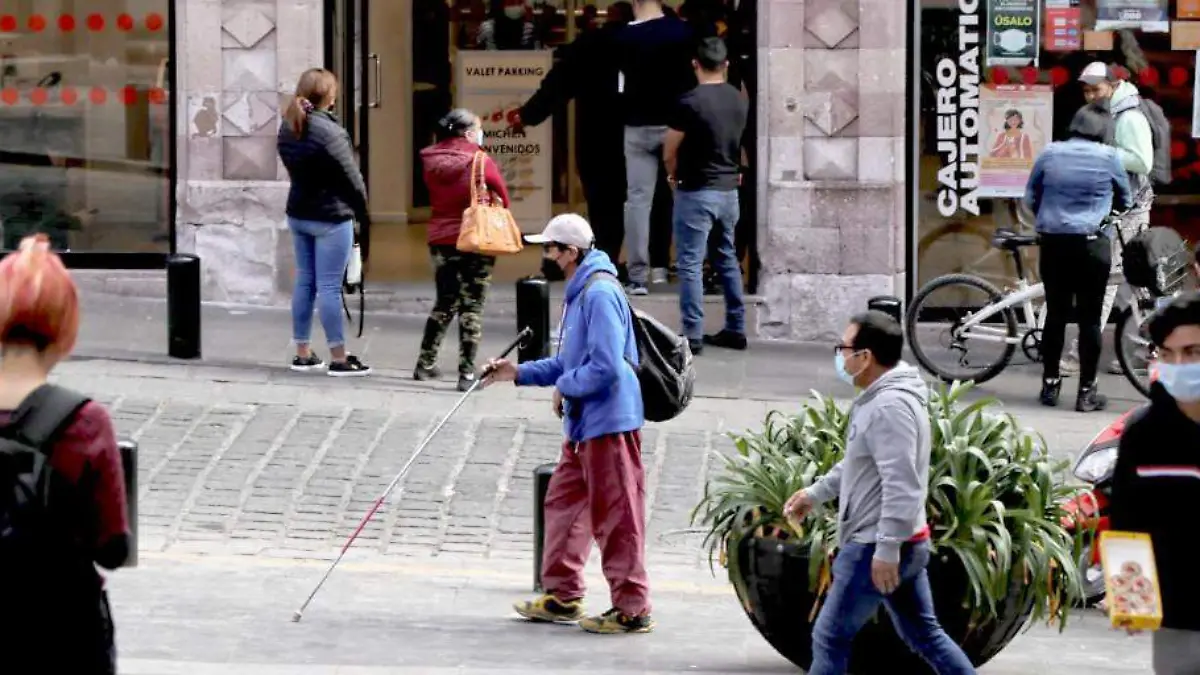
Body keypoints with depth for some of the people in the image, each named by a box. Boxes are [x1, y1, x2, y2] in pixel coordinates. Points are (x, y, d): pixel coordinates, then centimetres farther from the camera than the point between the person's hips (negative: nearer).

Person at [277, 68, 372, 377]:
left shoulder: (288, 128, 4)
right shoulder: (328, 131, -21)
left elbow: (292, 167, 9)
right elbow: (351, 176, -15)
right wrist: (362, 210, -2)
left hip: (298, 214, 8)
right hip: (331, 217, -8)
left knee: (304, 282, 13)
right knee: (329, 287, -5)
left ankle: (303, 354, 18)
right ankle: (339, 359, -1)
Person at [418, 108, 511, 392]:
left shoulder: (432, 161, 1)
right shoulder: (481, 162, -13)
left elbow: (435, 198, 9)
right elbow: (502, 199, -4)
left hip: (440, 239, 5)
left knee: (445, 303, 20)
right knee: (472, 307, 2)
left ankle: (425, 365, 25)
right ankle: (467, 373, 0)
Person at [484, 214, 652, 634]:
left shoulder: (599, 294, -18)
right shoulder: (579, 293, 15)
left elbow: (605, 366, -26)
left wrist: (564, 387, -12)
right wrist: (519, 372, 15)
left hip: (608, 424, -11)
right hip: (585, 425, 11)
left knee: (615, 516, -6)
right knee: (563, 502, 16)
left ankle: (632, 609, -1)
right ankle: (562, 596, 26)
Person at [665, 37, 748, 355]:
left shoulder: (690, 102, -16)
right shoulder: (739, 101, 2)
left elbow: (670, 152, -8)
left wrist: (673, 176, 12)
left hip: (697, 192, -6)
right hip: (729, 189, 6)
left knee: (691, 263, -2)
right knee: (728, 259, 16)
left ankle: (693, 335, -3)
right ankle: (735, 329, 20)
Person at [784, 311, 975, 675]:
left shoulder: (890, 406, -22)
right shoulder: (879, 398, 12)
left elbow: (901, 485, -28)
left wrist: (886, 549, -29)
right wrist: (815, 493, 32)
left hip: (876, 547, -11)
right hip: (906, 543, 11)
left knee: (830, 637, -1)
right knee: (923, 633, 16)